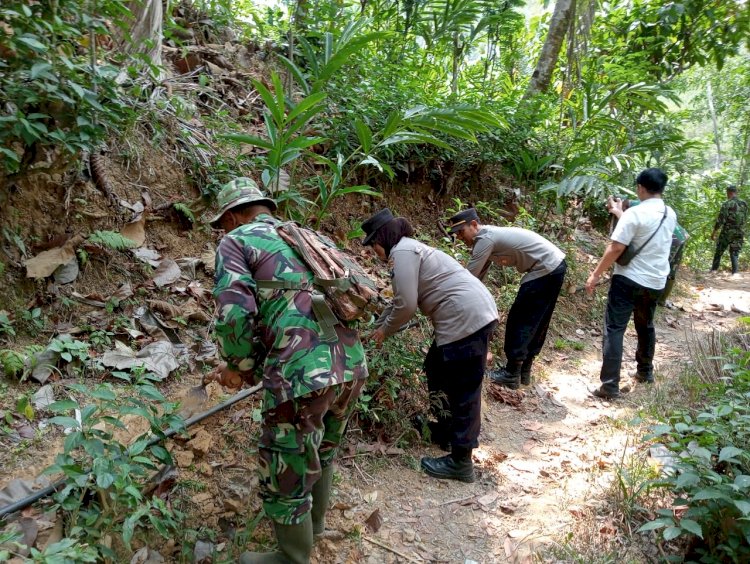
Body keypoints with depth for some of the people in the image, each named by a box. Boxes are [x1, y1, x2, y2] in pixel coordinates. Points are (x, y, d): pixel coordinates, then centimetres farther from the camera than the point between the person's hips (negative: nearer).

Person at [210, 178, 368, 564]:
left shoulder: (237, 241, 3)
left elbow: (235, 313, -11)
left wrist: (239, 365, 6)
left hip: (302, 374, -8)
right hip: (352, 365, 8)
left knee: (286, 477, 14)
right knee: (321, 454, 31)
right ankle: (313, 521, 53)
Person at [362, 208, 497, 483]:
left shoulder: (403, 250, -10)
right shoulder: (408, 249, 21)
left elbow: (406, 305, -15)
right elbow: (401, 300, 30)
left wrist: (385, 330, 1)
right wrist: (378, 325, 34)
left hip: (467, 319, -11)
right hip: (470, 316, 11)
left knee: (462, 391, -3)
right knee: (436, 370, 24)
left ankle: (461, 462, 8)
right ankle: (447, 429, 38)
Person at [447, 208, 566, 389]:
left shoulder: (485, 239, -18)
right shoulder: (487, 237, 13)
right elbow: (478, 276, 19)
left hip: (546, 270, -10)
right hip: (555, 266, 10)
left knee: (519, 321, -2)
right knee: (535, 322, 16)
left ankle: (511, 375, 5)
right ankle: (523, 371, 26)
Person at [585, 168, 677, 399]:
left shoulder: (635, 213, -15)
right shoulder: (670, 215, 6)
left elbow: (616, 248, -19)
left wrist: (596, 274, -12)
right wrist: (620, 214, 31)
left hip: (629, 280, -7)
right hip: (656, 282, 7)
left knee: (614, 329, -5)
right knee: (646, 327, 24)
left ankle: (610, 386, -8)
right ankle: (645, 372, 40)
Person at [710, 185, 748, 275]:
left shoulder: (727, 203, -11)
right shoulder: (744, 203, 6)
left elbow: (720, 220, -13)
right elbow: (745, 219, 13)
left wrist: (714, 233, -8)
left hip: (727, 232, -4)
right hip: (739, 233, 4)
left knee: (719, 252, 10)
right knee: (735, 253, 8)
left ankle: (714, 270, 15)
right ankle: (735, 272, -2)